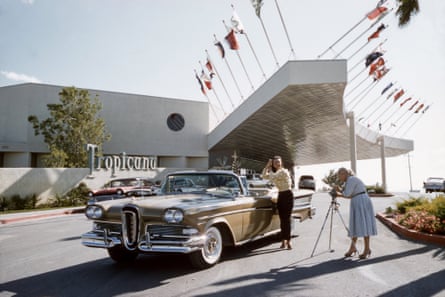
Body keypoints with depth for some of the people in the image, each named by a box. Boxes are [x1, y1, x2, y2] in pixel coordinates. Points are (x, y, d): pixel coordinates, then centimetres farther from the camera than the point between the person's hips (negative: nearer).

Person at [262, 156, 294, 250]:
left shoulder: (283, 171, -14)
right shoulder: (276, 172, 12)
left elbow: (272, 178, -23)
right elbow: (264, 176, 10)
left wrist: (270, 169, -5)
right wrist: (267, 165, 4)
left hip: (288, 195, -8)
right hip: (280, 195, 8)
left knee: (286, 219, -10)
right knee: (282, 219, 6)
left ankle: (288, 241, -8)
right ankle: (284, 240, 10)